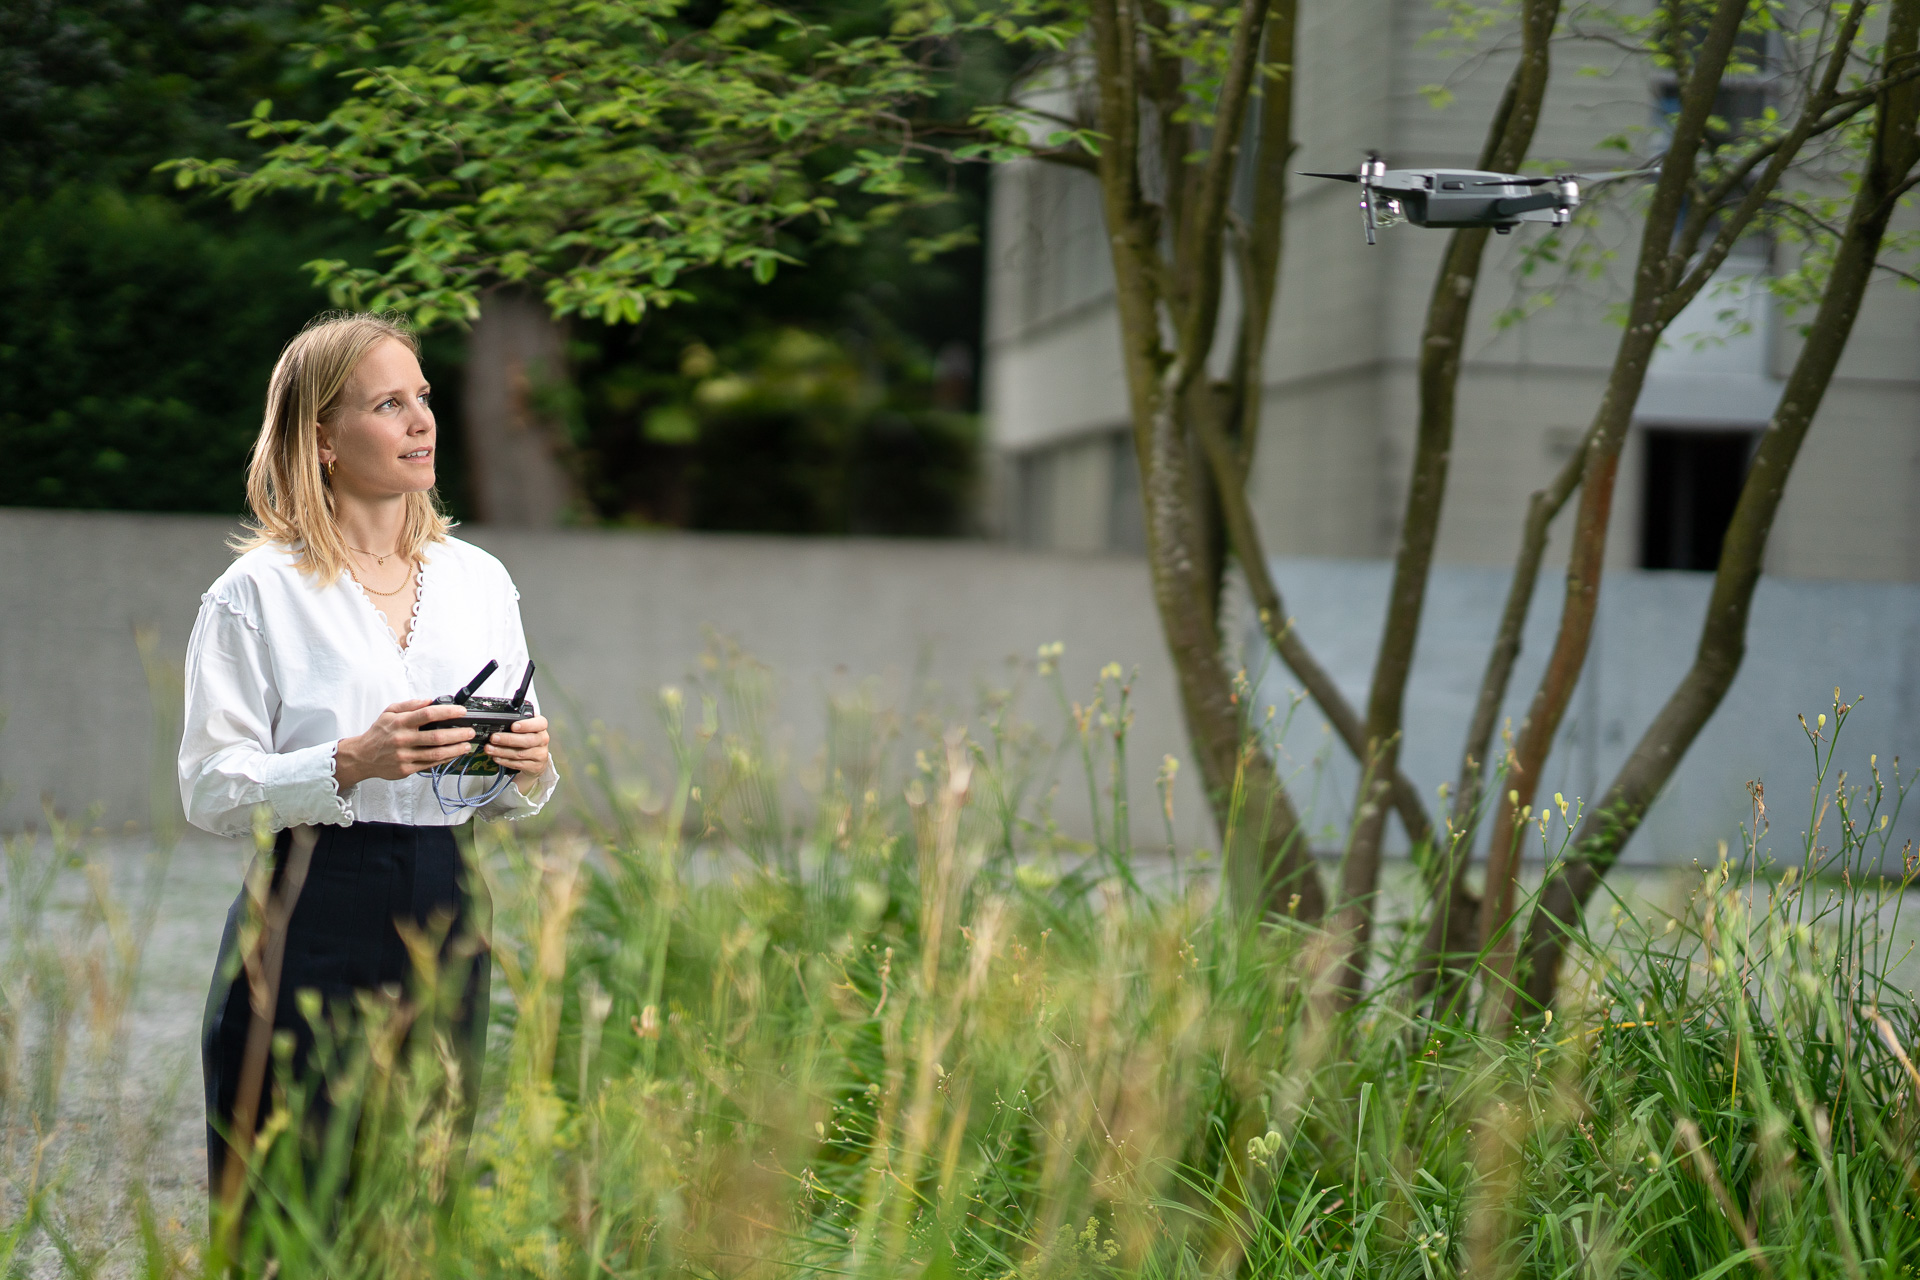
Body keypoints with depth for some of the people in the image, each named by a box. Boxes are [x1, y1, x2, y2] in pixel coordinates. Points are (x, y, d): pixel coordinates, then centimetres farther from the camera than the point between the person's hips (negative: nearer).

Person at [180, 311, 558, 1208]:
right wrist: (352, 762, -21)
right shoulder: (257, 593, -3)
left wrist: (530, 768, -5)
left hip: (445, 919, 5)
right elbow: (211, 790, -9)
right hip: (311, 924, -5)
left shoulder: (478, 580, 12)